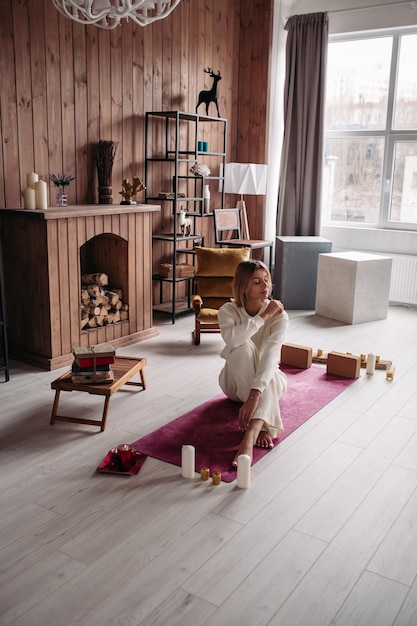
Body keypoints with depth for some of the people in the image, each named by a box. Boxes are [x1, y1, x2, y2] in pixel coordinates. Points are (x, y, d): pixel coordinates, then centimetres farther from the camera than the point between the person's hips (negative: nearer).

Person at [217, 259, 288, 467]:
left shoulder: (279, 315, -19)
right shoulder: (228, 311, -16)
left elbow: (271, 357, -35)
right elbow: (231, 338, -40)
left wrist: (253, 397, -49)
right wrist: (264, 316, -32)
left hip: (268, 381, 0)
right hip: (236, 382, 0)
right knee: (244, 346, -33)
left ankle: (249, 438, -55)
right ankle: (261, 426, -36)